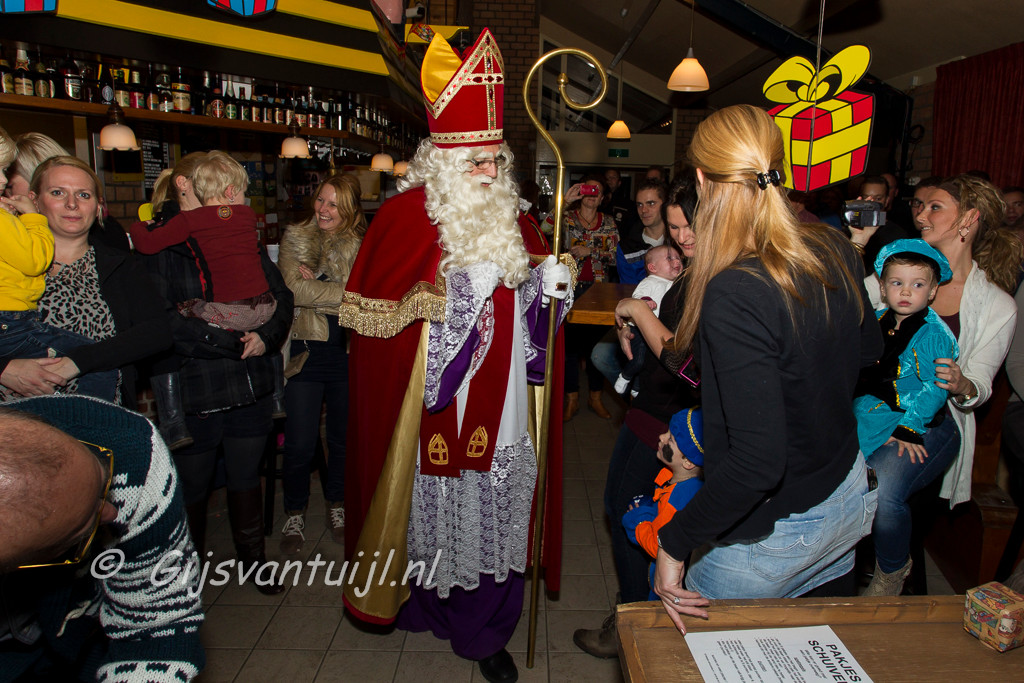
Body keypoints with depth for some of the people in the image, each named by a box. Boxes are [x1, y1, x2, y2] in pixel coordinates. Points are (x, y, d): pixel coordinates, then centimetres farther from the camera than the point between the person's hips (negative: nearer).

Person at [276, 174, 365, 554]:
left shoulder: (361, 245, 2)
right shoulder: (295, 239, 2)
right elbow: (294, 288, -12)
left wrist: (316, 287, -17)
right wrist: (346, 293, -16)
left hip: (349, 355, 1)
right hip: (307, 354, -1)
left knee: (343, 437, 14)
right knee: (300, 444, 3)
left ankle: (337, 504, 36)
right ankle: (294, 513, 25)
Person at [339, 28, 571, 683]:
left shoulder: (508, 215, 10)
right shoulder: (409, 215, -8)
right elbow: (371, 311, -13)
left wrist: (547, 284, -2)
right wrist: (454, 294, -19)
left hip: (500, 405, 5)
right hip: (434, 406, -4)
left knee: (494, 510, 8)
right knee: (438, 502, 7)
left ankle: (484, 629, 26)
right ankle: (425, 602, 35)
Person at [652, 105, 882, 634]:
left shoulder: (735, 293, -32)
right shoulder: (834, 249, -7)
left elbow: (757, 461, -34)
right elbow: (867, 349, 12)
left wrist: (674, 543, -23)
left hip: (774, 533, -7)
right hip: (852, 499, 8)